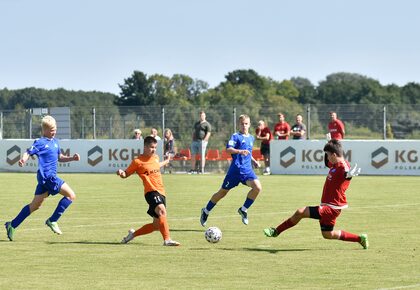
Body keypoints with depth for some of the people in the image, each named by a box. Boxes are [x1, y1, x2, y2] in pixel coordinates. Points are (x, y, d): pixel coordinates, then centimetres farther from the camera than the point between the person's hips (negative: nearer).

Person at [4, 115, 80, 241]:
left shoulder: (55, 142, 17)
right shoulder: (40, 143, -7)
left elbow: (60, 157, 28)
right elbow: (28, 153, -14)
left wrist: (72, 158, 14)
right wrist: (23, 160, -35)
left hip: (48, 177, 9)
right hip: (46, 175, -9)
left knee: (35, 205, 13)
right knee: (71, 195, -11)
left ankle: (12, 225, 16)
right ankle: (52, 221, -7)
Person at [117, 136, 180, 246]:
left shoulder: (155, 157, 16)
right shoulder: (138, 161, -4)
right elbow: (126, 174, 2)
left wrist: (167, 161, 53)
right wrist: (121, 173, -20)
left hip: (161, 192, 8)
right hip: (151, 192, -8)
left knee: (156, 225, 8)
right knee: (161, 210, -35)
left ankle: (133, 234, 27)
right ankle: (167, 239, -42)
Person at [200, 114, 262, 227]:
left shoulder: (251, 138, 16)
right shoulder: (236, 136, -5)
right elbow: (228, 149, -21)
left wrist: (253, 161, 20)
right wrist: (240, 151, -35)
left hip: (247, 170, 5)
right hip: (236, 169, -5)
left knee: (257, 187, -19)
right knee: (223, 192, 5)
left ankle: (243, 210, -3)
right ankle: (206, 211, 25)